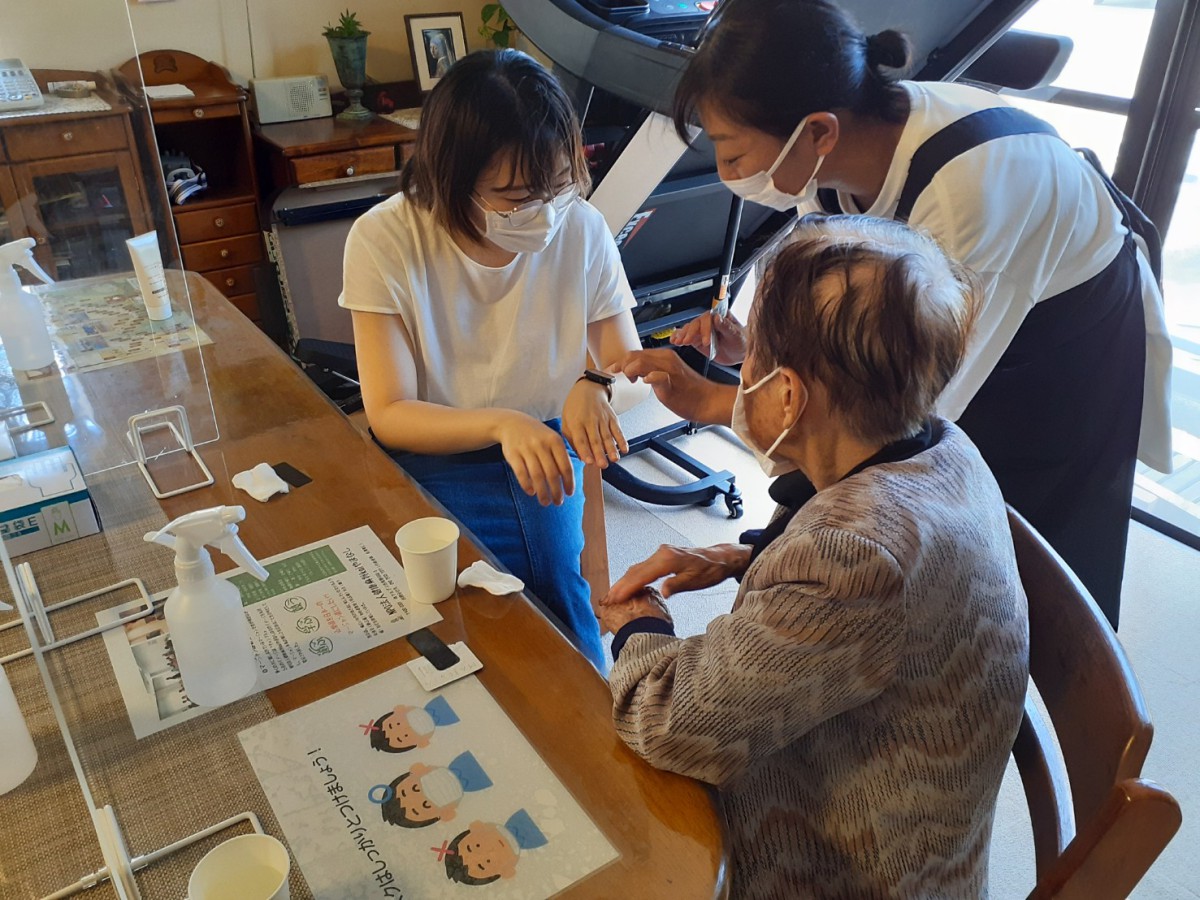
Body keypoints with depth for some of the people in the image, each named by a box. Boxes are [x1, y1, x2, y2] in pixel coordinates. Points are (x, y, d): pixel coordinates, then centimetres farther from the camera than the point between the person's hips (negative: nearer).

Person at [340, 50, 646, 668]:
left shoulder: (581, 228, -8)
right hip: (433, 458, -1)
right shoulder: (385, 241, -13)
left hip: (546, 449, 2)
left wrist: (598, 387, -25)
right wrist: (502, 423, -33)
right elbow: (388, 416, -15)